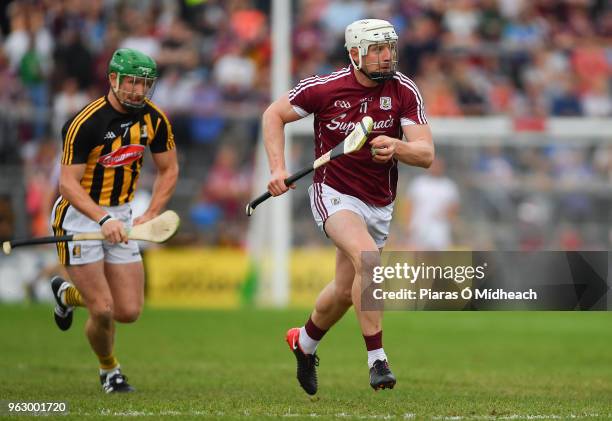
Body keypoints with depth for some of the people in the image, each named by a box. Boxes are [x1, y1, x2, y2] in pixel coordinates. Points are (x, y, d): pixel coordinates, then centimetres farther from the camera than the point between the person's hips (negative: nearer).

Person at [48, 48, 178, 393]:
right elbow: (69, 183, -23)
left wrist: (150, 216, -7)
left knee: (129, 311, 1)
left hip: (121, 216, 5)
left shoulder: (154, 119, -4)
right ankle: (109, 370, 20)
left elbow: (169, 170, 8)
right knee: (103, 311, -12)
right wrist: (103, 219, -37)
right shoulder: (86, 122, -21)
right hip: (79, 214, -5)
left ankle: (69, 293, 32)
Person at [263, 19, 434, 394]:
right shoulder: (324, 88, -14)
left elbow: (426, 154, -13)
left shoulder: (404, 91, -9)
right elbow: (274, 115, 1)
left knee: (345, 291, 15)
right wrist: (278, 169, -10)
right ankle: (377, 359, -28)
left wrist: (395, 147, -35)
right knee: (368, 256, -32)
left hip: (379, 205, 4)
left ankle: (305, 342, 46)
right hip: (334, 194, -4)